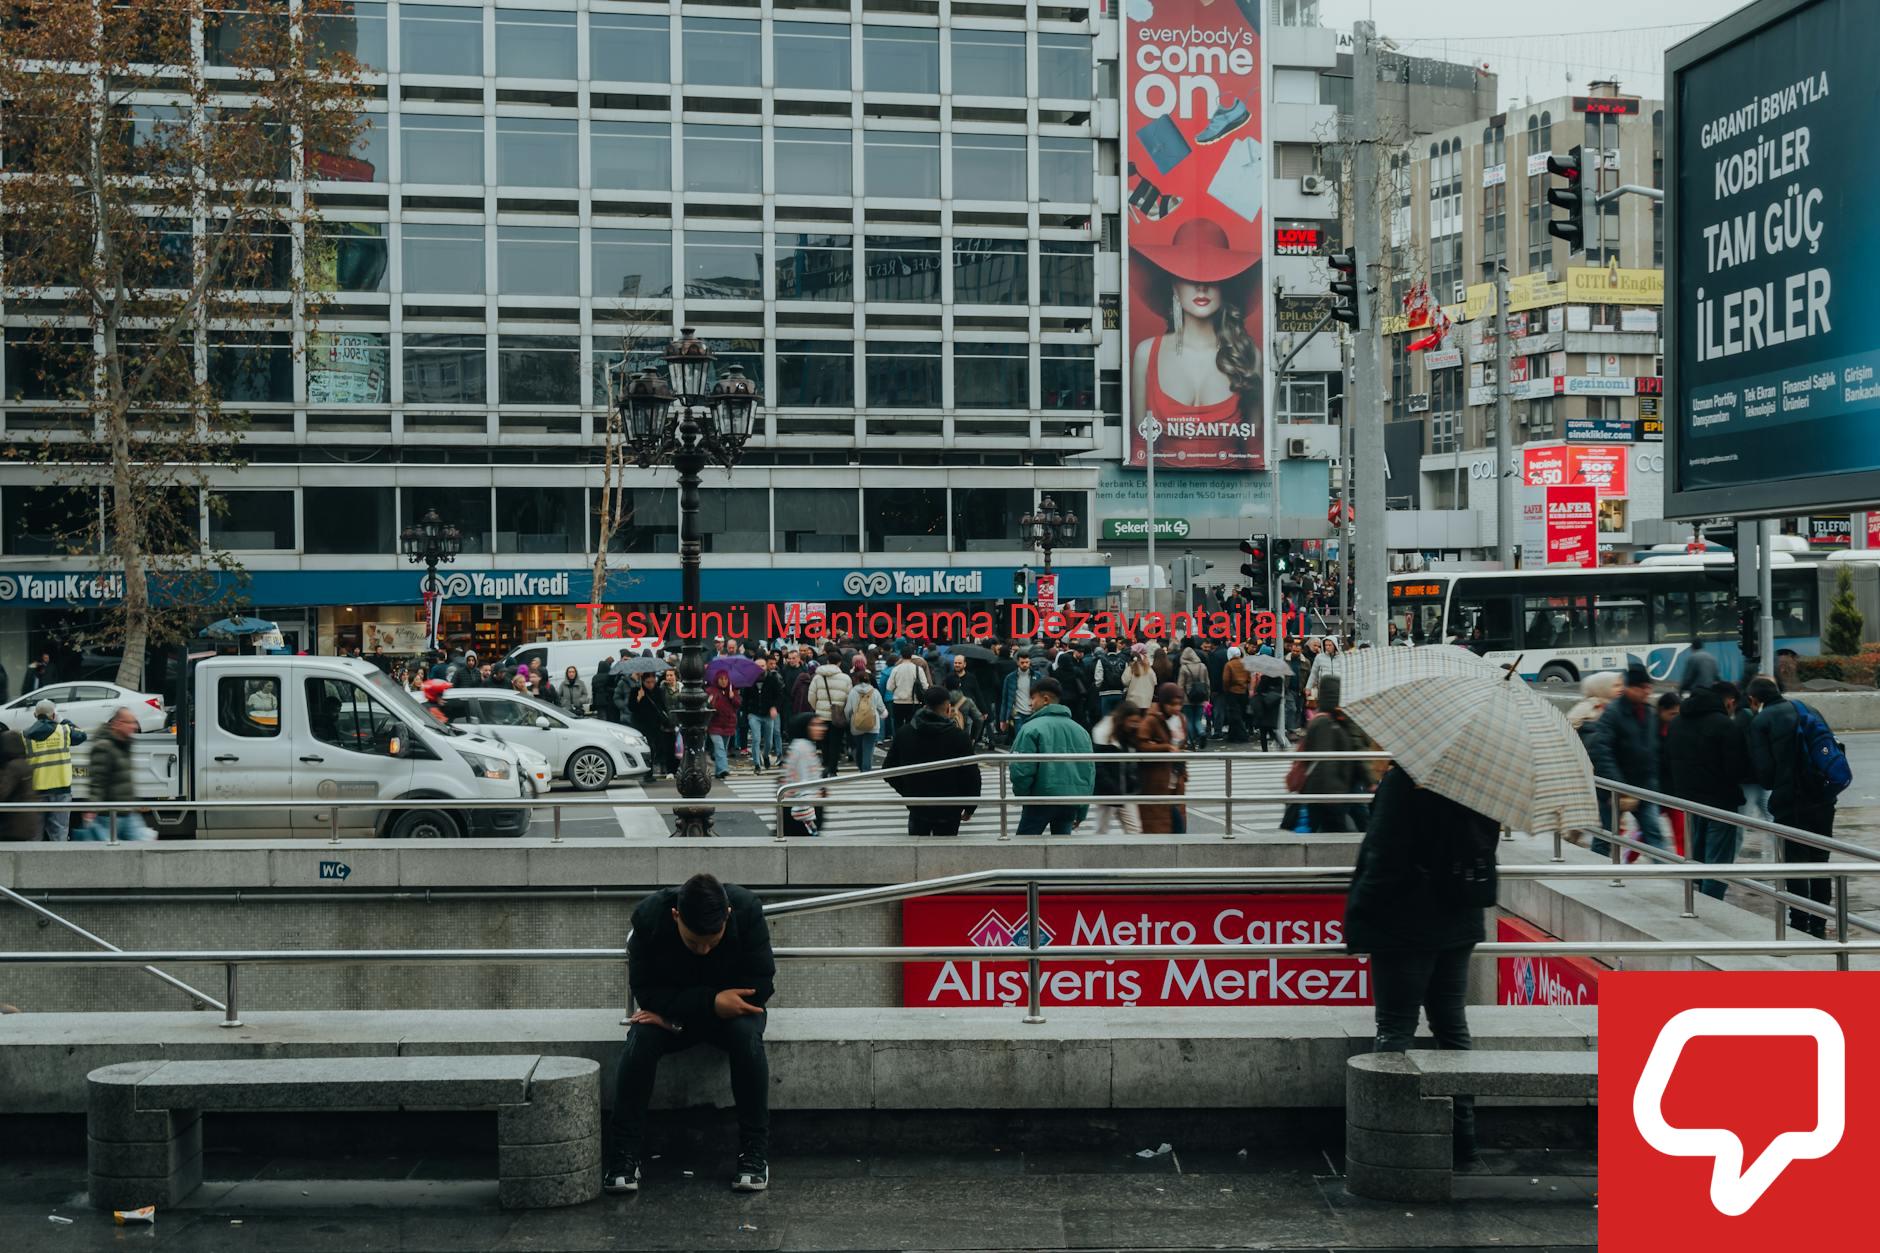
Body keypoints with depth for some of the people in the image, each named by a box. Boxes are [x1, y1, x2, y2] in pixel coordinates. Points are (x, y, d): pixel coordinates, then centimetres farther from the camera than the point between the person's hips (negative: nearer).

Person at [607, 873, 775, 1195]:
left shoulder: (747, 909, -26)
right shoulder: (650, 915, -25)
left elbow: (761, 984, -22)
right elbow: (645, 990, -21)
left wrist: (674, 1011, -25)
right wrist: (711, 1002, -36)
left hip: (728, 1005, 0)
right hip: (669, 1009, 1)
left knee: (746, 1035, -33)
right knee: (641, 1039, -30)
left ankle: (755, 1151, -21)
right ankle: (624, 1154, -19)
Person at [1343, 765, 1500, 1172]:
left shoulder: (1404, 779, -20)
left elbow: (1384, 859, -20)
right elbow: (1485, 847, 14)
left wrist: (1359, 916, -11)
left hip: (1404, 926, -7)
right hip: (1459, 924, 7)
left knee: (1395, 1028, 1)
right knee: (1452, 1026, 15)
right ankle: (1462, 1140, 19)